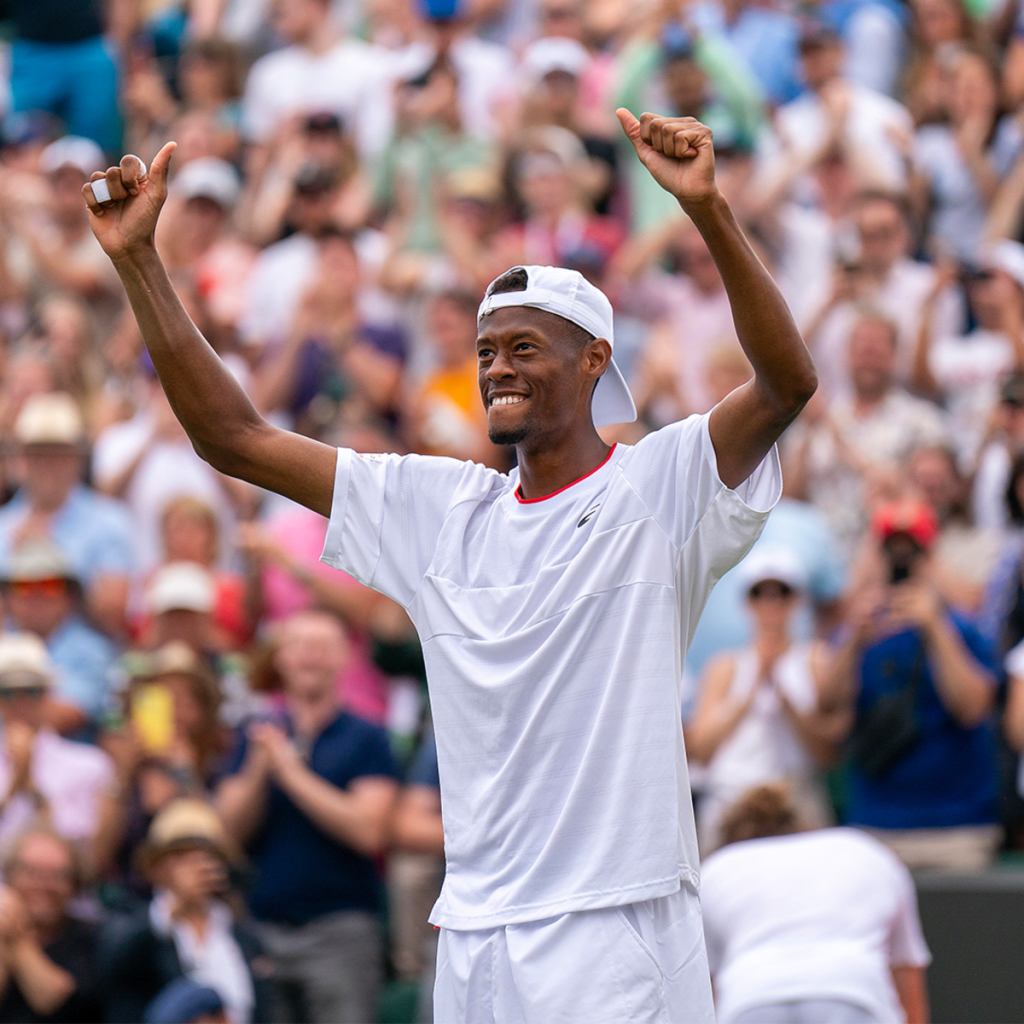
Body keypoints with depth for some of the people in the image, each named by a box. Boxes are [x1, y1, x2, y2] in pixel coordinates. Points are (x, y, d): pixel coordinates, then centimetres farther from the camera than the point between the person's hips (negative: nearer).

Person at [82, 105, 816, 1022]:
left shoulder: (658, 488, -2)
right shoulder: (440, 508, 13)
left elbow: (788, 383, -19)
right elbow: (232, 436, 14)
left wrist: (709, 211, -31)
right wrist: (135, 259, 7)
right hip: (472, 939, 5)